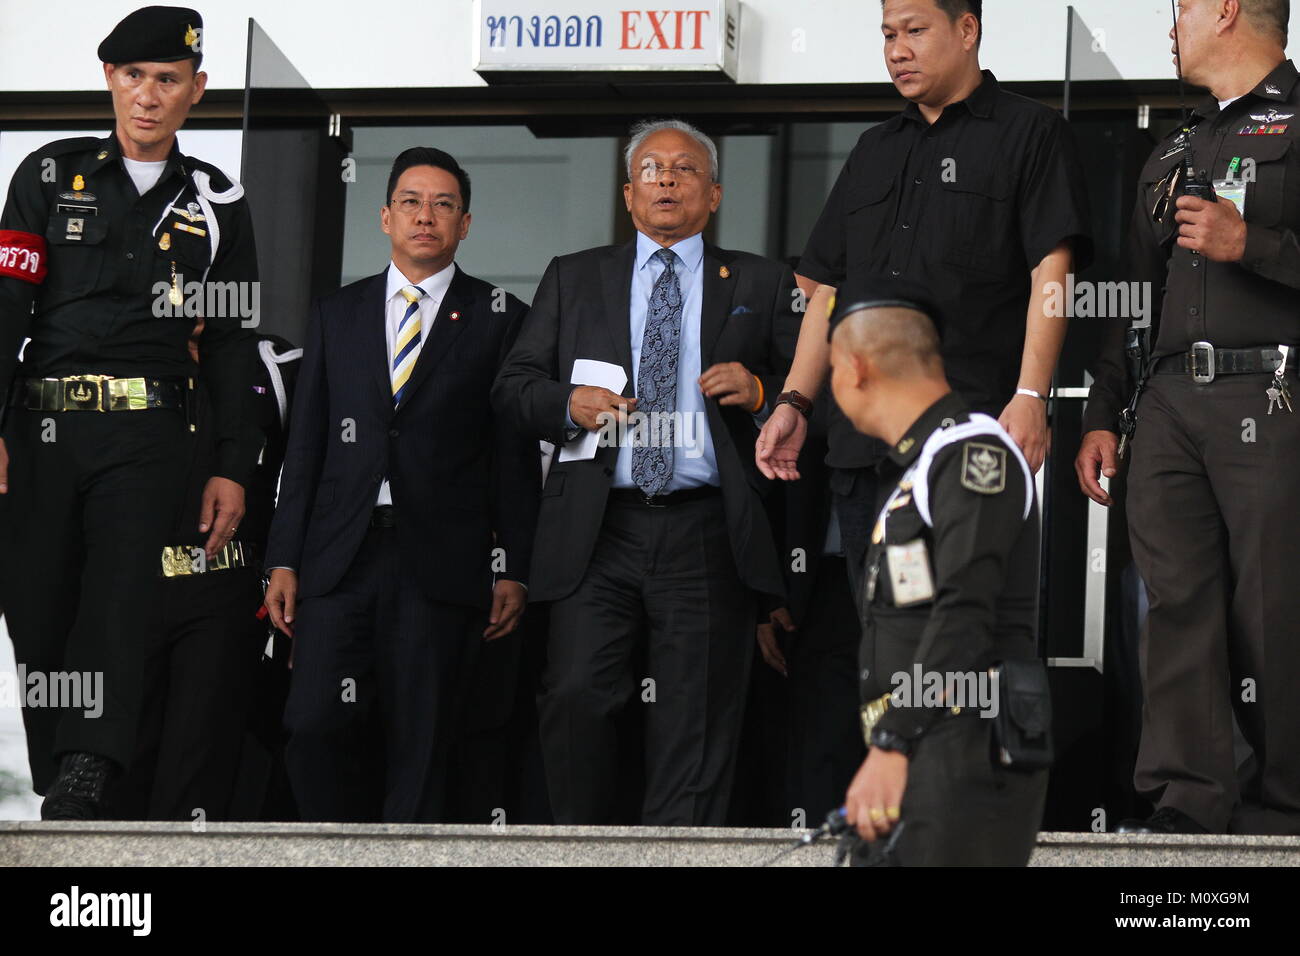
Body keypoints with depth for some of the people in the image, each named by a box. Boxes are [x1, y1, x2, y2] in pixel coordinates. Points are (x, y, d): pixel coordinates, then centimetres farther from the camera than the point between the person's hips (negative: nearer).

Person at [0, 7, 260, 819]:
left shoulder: (218, 203, 11)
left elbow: (235, 343, 12)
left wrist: (234, 469, 5)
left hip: (146, 437, -1)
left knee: (120, 608, -16)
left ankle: (82, 790, -28)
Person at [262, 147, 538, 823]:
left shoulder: (499, 319, 7)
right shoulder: (336, 315, 15)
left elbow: (516, 455, 4)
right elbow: (304, 444, 13)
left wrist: (512, 570, -2)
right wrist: (284, 560, 6)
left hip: (441, 564, -2)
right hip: (339, 557, 2)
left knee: (419, 743, -1)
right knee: (315, 727, -11)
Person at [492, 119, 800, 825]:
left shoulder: (760, 285, 15)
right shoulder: (572, 279, 17)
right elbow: (512, 386, 12)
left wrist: (759, 391, -10)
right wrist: (568, 403, -8)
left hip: (709, 535, 0)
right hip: (599, 531, 0)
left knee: (696, 722, -2)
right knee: (576, 697, -12)